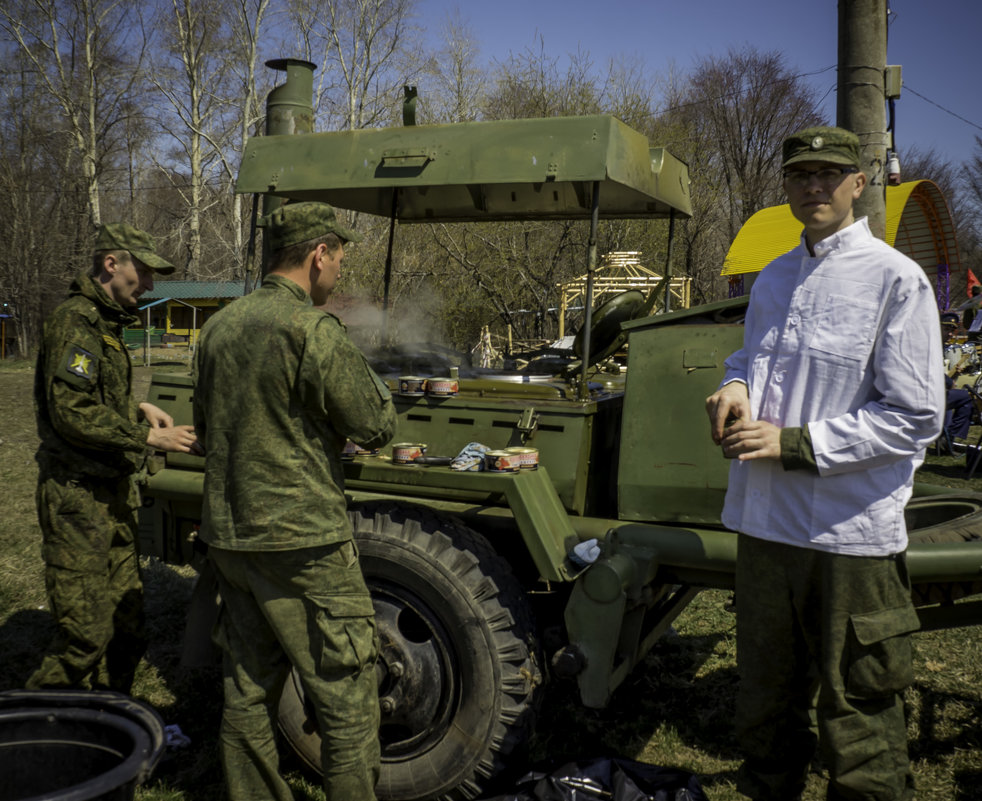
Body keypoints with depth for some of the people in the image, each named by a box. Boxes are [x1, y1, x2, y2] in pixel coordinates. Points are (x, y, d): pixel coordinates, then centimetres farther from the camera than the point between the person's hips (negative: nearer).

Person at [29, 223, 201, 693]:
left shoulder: (106, 322, 18)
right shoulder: (75, 320, -14)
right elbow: (72, 413, -23)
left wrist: (138, 410, 9)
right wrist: (148, 437, -19)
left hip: (113, 492, 10)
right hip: (78, 496, -10)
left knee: (127, 624, 14)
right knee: (86, 634, -7)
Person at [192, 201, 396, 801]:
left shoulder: (220, 326, 10)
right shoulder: (312, 329, -15)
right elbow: (375, 426, -12)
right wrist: (375, 388, 9)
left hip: (230, 535, 9)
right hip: (301, 539, -8)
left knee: (249, 690, 17)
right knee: (346, 697, 3)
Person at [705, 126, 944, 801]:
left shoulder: (895, 279, -8)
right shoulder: (772, 279, 13)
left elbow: (915, 417, -12)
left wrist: (795, 444, -18)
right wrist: (734, 384, 1)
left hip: (851, 536, -6)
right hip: (765, 522, 7)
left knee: (856, 716, 7)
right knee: (766, 702, 21)